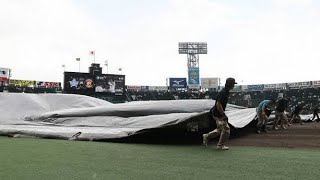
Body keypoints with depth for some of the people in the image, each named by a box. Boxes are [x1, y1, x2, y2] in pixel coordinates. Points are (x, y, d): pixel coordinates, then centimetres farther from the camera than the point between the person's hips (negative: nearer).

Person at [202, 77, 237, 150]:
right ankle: (220, 145, 11)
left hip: (220, 114, 10)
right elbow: (218, 104, -29)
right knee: (226, 129, -3)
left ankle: (206, 136, 29)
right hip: (218, 115, -10)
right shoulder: (223, 92, -23)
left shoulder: (226, 92, 10)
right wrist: (223, 115, -24)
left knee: (220, 129, 19)